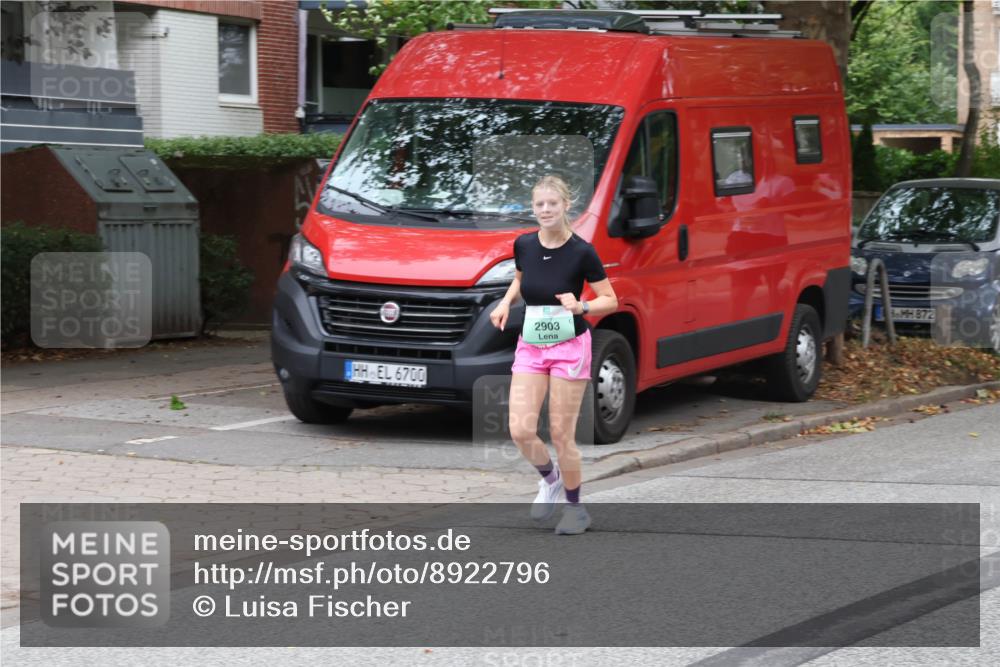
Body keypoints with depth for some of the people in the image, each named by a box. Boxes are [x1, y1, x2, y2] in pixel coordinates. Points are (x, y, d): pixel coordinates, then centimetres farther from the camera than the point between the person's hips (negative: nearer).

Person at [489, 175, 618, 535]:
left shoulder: (581, 252, -14)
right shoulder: (523, 245, -1)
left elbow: (610, 300, -7)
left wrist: (581, 306, -25)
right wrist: (506, 301, 2)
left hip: (569, 347, -4)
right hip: (529, 347, 4)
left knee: (561, 435, -2)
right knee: (521, 431, -6)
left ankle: (575, 508, 19)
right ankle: (550, 479, 26)